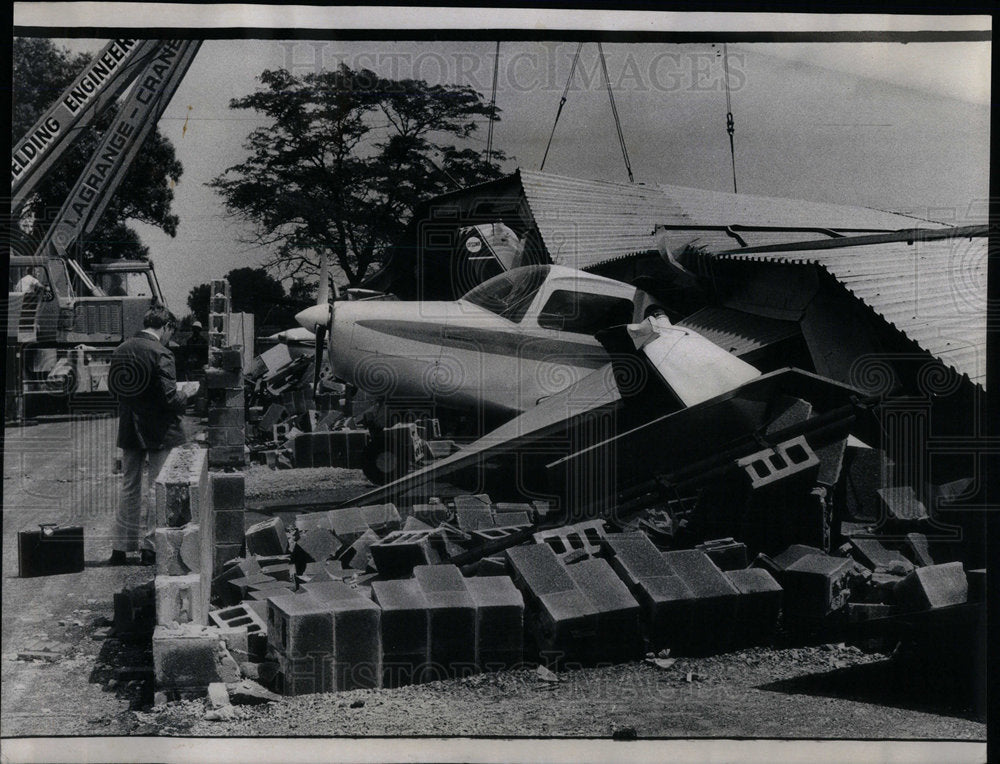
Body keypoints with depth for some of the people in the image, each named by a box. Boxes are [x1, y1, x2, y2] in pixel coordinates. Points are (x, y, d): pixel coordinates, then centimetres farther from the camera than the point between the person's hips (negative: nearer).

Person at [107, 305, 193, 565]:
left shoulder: (121, 350, 4)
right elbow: (170, 399, -20)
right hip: (158, 431, -6)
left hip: (128, 431, 6)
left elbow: (113, 386, 13)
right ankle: (149, 546, 7)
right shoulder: (160, 353, -17)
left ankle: (120, 548, 18)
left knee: (129, 488, 14)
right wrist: (186, 395, 0)